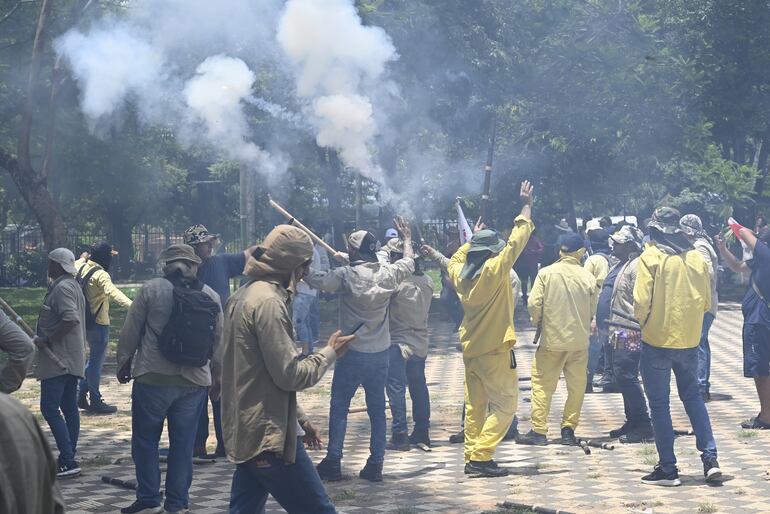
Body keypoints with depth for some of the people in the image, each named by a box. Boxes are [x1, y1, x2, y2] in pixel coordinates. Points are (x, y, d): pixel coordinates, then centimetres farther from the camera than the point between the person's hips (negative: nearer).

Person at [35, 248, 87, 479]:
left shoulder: (62, 288, -15)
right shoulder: (73, 286, 17)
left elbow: (71, 320, -27)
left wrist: (46, 340, -20)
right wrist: (46, 339, 18)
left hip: (59, 360, -11)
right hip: (72, 359, 11)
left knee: (49, 408, -12)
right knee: (69, 408, 12)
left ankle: (68, 461, -16)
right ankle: (68, 459, 17)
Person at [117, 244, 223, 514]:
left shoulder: (152, 289, -6)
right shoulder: (211, 296, 5)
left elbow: (131, 331, -2)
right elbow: (218, 340, 13)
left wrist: (124, 363, 12)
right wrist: (217, 375, 26)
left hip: (153, 379, -3)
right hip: (194, 381, 3)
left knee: (145, 440, 9)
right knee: (183, 443, 10)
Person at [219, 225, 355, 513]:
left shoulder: (246, 295, 16)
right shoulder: (269, 301, -17)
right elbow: (291, 375, -19)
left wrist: (299, 419, 23)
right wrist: (330, 353, -2)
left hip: (247, 432, 10)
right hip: (270, 436, -10)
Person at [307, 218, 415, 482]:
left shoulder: (346, 274, -15)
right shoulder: (388, 273, -1)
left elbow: (319, 281, -24)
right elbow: (409, 264, 18)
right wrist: (407, 239, 34)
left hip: (352, 353, -4)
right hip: (380, 353, 4)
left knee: (339, 406, 6)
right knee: (377, 409, 11)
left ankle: (333, 461, 5)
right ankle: (376, 464, 10)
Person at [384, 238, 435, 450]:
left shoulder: (396, 282, -20)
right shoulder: (427, 282, 0)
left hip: (398, 342, -7)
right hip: (420, 343, 7)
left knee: (396, 388, -2)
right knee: (418, 386, 15)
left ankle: (400, 435, -4)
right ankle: (422, 431, 22)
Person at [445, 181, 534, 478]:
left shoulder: (460, 273, 2)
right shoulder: (494, 270, -16)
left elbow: (454, 261, 27)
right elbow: (517, 241, -11)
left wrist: (472, 240, 36)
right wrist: (526, 207, 0)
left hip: (470, 349, 7)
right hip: (494, 349, -7)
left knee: (475, 405, 14)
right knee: (504, 405, -2)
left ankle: (472, 458, 14)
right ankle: (482, 456, -11)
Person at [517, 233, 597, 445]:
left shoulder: (546, 273, -9)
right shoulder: (588, 277, -6)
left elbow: (533, 304, -12)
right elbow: (593, 311, 1)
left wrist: (538, 321, 9)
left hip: (552, 339, -1)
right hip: (580, 340, 1)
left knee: (542, 384, 7)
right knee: (576, 385, 12)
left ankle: (539, 430, 3)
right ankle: (568, 428, 13)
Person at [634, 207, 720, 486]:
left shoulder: (650, 257, -12)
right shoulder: (696, 258, 1)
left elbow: (642, 301, -16)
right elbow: (706, 302, 6)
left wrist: (639, 322, 4)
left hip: (657, 340, -4)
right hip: (689, 340, 4)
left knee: (659, 403, 6)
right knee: (692, 395, 20)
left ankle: (668, 468, 7)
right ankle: (710, 457, 11)